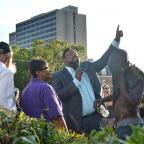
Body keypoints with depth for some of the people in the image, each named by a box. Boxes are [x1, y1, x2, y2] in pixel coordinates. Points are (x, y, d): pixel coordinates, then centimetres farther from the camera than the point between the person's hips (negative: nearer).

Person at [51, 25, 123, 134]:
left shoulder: (87, 66, 14)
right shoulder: (58, 76, -2)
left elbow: (104, 60, 14)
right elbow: (59, 96, -15)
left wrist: (116, 40, 7)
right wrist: (76, 80, -17)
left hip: (96, 116, 4)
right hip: (77, 121, -4)